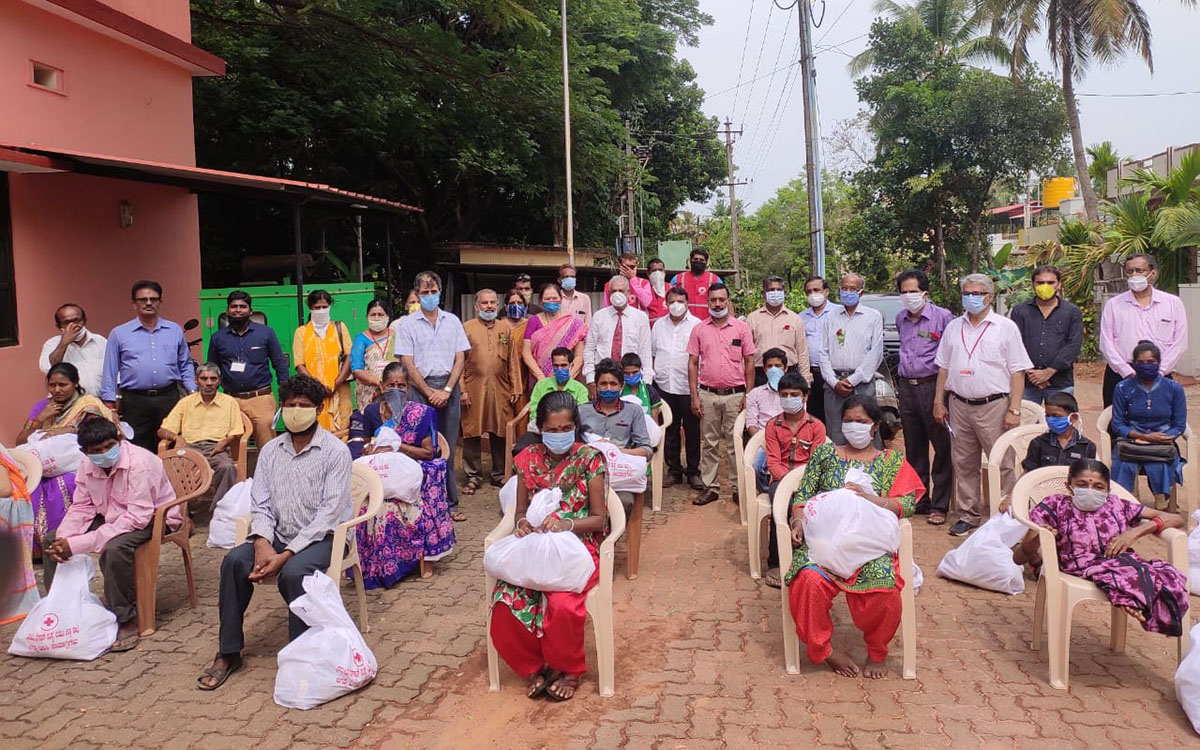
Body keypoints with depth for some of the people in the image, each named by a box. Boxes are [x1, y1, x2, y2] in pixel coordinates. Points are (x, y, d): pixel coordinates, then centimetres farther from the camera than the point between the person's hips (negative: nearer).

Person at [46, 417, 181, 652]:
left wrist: (77, 545, -37)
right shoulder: (87, 466, -4)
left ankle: (126, 621, -21)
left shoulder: (140, 463, -29)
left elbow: (138, 517, -34)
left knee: (114, 548, -36)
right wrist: (62, 540, -21)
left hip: (154, 518, -8)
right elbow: (81, 507, 1)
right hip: (113, 517, 8)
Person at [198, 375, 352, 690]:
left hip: (321, 536, -5)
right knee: (234, 560, -20)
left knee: (293, 571, -34)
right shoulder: (270, 450, 8)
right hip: (279, 536, 5)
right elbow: (261, 504, 4)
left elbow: (330, 512, -16)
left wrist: (287, 554, -22)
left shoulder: (335, 451, -9)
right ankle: (228, 653, -8)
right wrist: (263, 544, -17)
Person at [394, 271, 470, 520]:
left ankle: (450, 503, 10)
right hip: (420, 388, -2)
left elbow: (460, 359, 6)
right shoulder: (408, 324, 4)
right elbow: (408, 364, -1)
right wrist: (430, 393, -7)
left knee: (448, 447, 5)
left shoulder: (452, 321, 10)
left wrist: (446, 390, -5)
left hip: (449, 386, 2)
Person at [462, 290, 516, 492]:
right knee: (472, 433, 2)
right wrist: (462, 390, -7)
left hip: (500, 390, 2)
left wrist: (515, 388, 6)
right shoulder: (467, 327, 4)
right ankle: (473, 476, 13)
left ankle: (499, 475, 20)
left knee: (500, 433, 7)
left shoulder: (506, 328, 12)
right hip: (474, 389, -2)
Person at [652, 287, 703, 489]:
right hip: (665, 386, 4)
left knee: (692, 431, 2)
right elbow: (652, 352, 19)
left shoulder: (697, 325, -1)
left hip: (689, 387, -4)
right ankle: (673, 470, 20)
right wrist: (652, 374, 10)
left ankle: (693, 472, 12)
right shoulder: (659, 325, 13)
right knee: (669, 430, 10)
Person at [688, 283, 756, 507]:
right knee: (710, 444, 7)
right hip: (708, 394, 1)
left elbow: (749, 362, 4)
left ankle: (738, 488, 11)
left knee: (735, 443, 3)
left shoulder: (741, 328, 3)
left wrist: (748, 395, -2)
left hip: (735, 394, -1)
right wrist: (694, 396, -1)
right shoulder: (699, 330, 6)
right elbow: (693, 363, 6)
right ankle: (710, 487, 13)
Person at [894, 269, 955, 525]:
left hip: (933, 386, -6)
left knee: (942, 448, -2)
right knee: (913, 448, 13)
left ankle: (939, 506, 5)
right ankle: (918, 501, 23)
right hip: (906, 387, 6)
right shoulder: (900, 319, 12)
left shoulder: (943, 317, -8)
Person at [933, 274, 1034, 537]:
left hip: (993, 406, -4)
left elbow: (1017, 372, -2)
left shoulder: (1006, 327, 1)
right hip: (959, 405, 4)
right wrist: (939, 402, 11)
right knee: (964, 465, 9)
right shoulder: (953, 327, 14)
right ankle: (968, 515, 18)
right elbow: (944, 367, 17)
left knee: (1002, 464, -4)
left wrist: (1014, 409, -9)